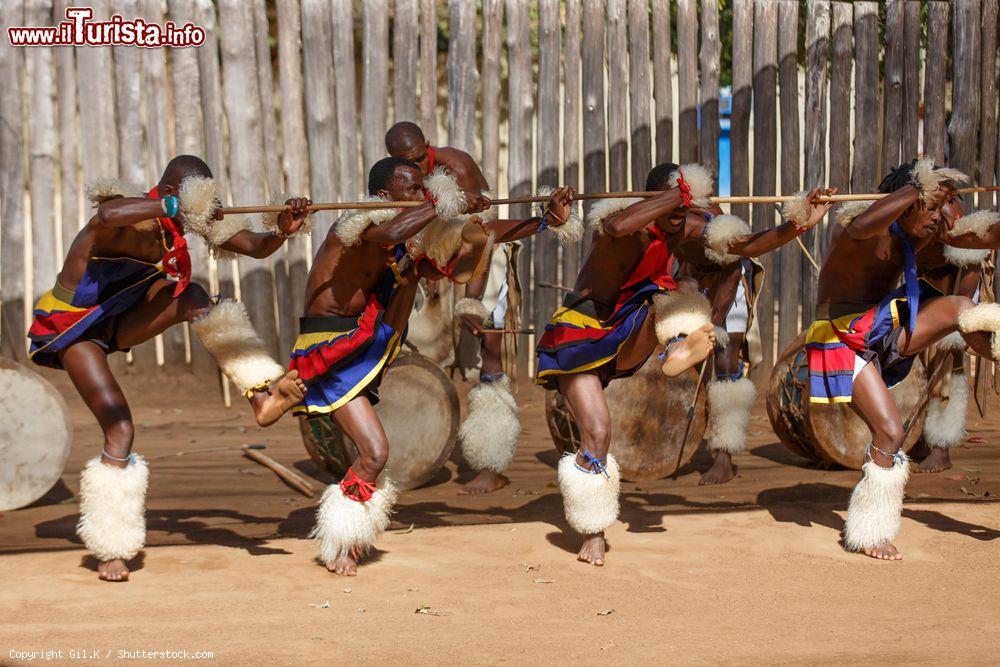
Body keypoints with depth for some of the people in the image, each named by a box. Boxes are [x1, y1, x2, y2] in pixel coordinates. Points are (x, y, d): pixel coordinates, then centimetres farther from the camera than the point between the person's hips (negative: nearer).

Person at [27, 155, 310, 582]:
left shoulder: (191, 222, -9)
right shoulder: (128, 215, -29)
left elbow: (256, 248, -6)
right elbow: (108, 215, -56)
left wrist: (282, 232, -27)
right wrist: (171, 207, -53)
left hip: (118, 321, 6)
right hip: (73, 328, -6)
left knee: (191, 297, -20)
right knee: (120, 428, -16)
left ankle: (260, 395, -22)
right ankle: (110, 552, -4)